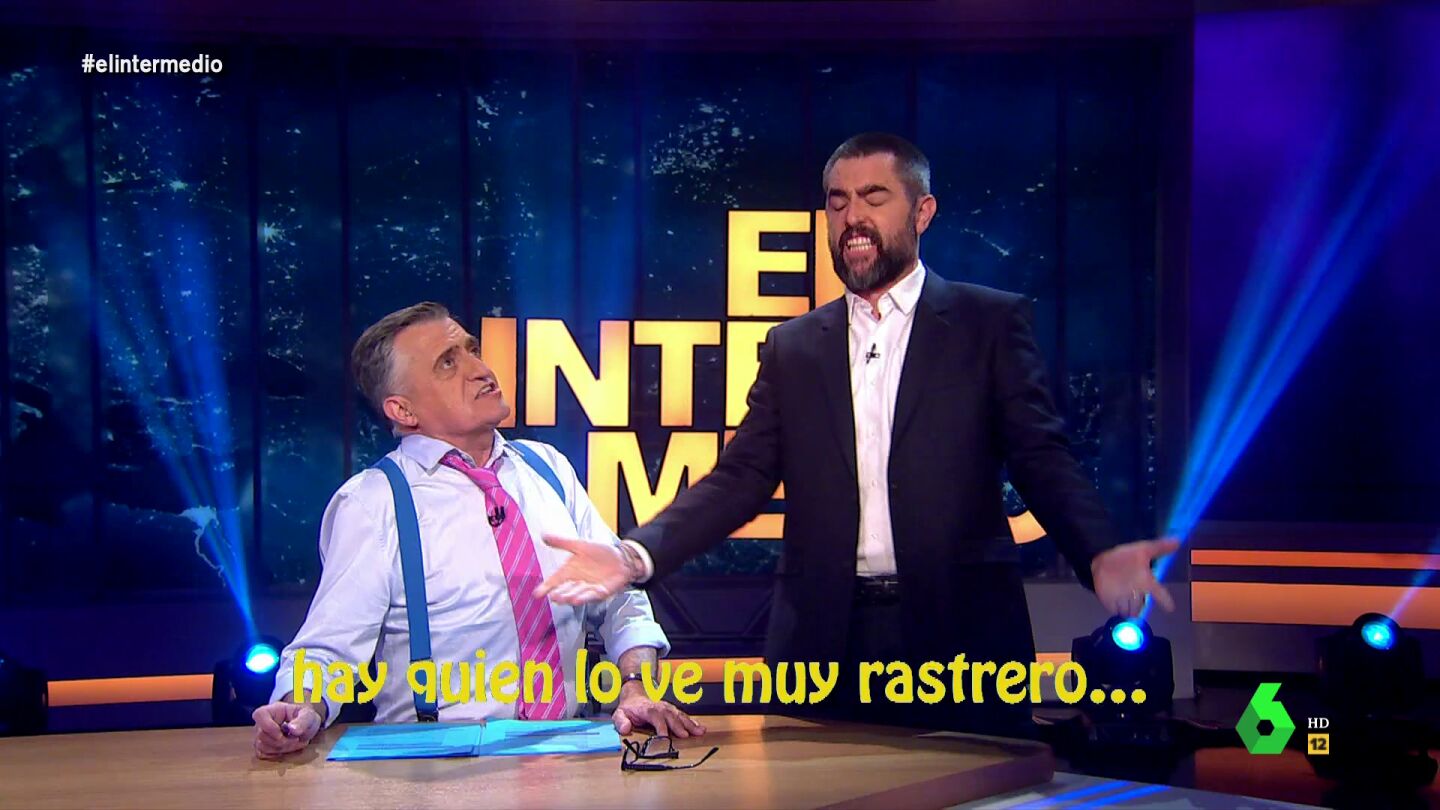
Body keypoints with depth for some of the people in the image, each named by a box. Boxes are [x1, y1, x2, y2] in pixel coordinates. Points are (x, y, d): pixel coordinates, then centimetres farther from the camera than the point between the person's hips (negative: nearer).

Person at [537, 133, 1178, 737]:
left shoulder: (991, 323, 5)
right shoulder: (794, 346, 14)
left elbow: (1041, 459, -2)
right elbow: (743, 477, 7)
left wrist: (1099, 553, -21)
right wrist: (638, 555, -10)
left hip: (957, 634, -2)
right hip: (825, 642, 2)